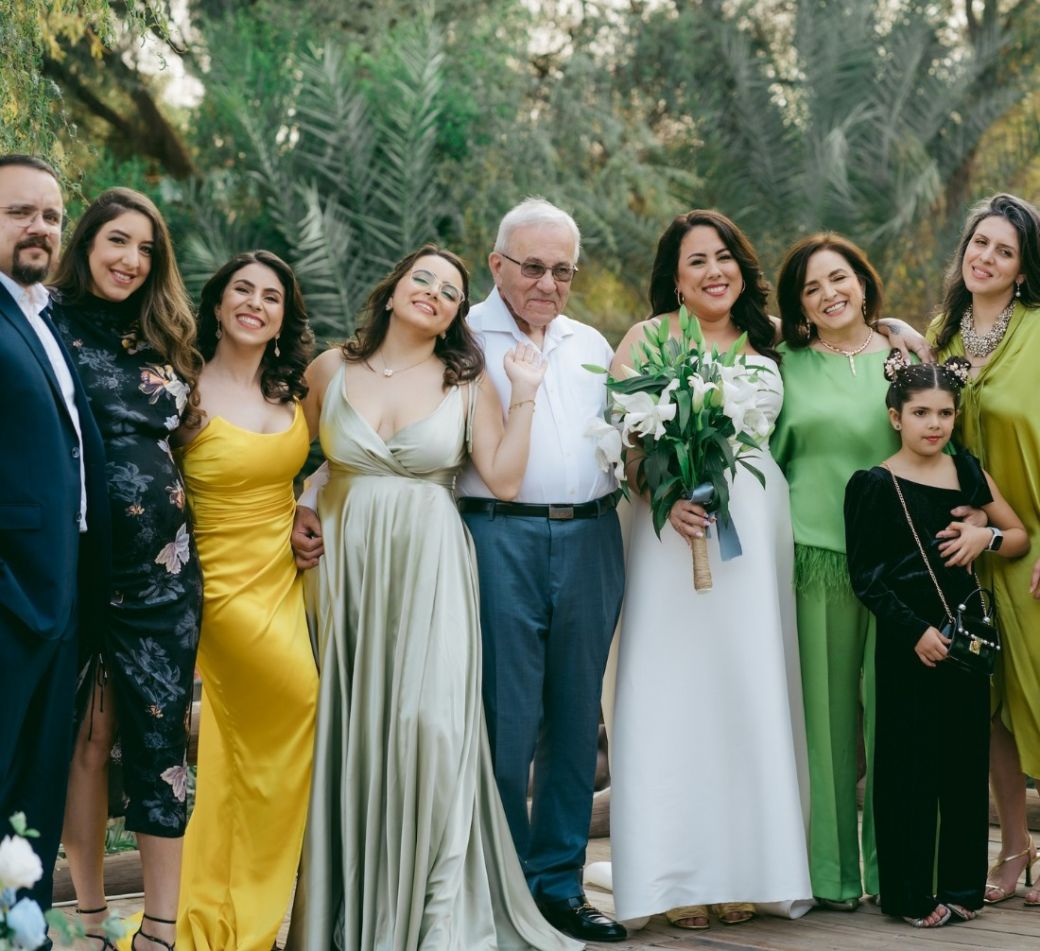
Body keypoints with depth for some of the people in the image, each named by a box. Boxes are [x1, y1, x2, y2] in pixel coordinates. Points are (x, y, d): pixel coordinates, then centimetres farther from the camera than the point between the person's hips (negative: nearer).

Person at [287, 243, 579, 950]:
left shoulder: (468, 382, 6)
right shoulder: (332, 369, 8)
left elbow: (504, 479, -2)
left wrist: (524, 395, -4)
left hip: (430, 567, -1)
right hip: (346, 565, 1)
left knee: (431, 720, -12)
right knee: (349, 725, 1)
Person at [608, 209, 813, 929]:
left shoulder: (766, 343, 15)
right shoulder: (648, 339, 3)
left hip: (759, 524, 4)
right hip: (676, 523, -4)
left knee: (752, 692, 3)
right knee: (675, 693, -5)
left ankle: (745, 868, 9)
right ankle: (679, 877, -1)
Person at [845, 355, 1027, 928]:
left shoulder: (967, 470, 8)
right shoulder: (875, 486, -6)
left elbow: (1020, 536, 17)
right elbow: (865, 578, -8)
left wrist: (987, 538, -5)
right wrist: (915, 630, -16)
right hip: (907, 641, -5)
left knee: (967, 761, 7)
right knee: (911, 763, -1)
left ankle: (961, 886, 17)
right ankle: (911, 895, 8)